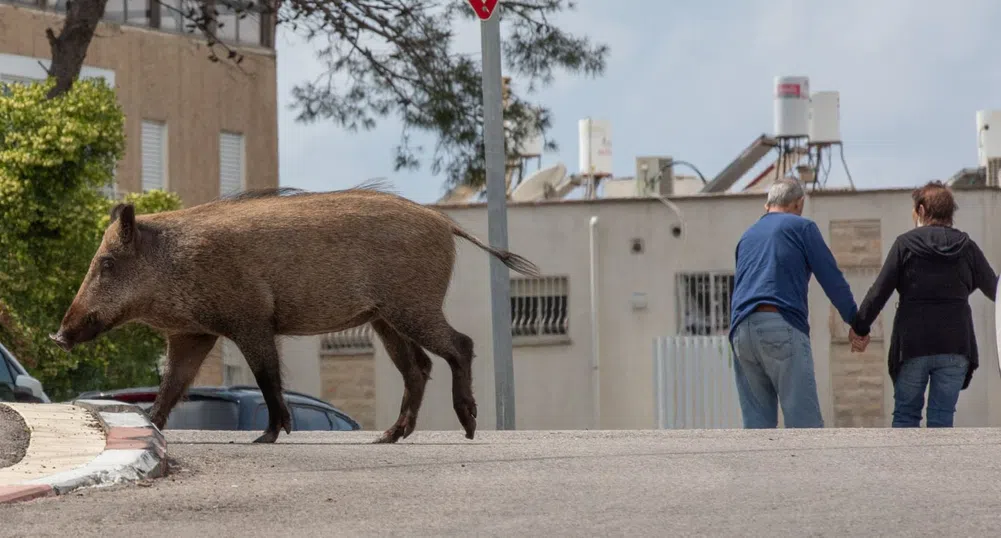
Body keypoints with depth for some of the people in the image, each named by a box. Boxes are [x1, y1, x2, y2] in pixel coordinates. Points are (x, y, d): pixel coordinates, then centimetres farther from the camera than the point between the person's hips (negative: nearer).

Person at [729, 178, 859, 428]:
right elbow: (831, 279, 5)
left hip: (741, 331, 6)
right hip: (782, 326, -6)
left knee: (757, 425, 6)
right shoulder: (801, 227, 9)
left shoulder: (747, 236, 26)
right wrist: (856, 322, 14)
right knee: (804, 421, -8)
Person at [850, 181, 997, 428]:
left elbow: (879, 291, -5)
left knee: (906, 414, 7)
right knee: (942, 416, 4)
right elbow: (993, 289, 13)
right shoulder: (966, 246, 5)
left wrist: (860, 327, 4)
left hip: (913, 343, -2)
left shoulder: (905, 243, -3)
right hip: (955, 343, 2)